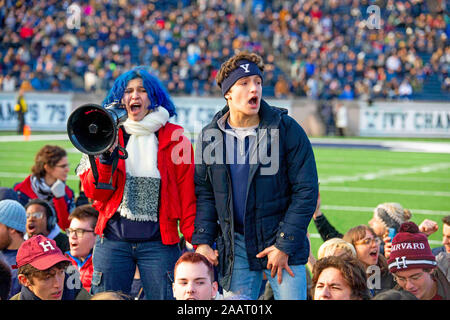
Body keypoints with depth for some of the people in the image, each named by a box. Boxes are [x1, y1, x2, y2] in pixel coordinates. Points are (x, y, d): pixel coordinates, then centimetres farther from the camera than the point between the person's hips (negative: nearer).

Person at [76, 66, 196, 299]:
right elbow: (94, 192, 4)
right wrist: (105, 157, -11)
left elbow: (188, 195, 1)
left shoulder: (174, 138, 3)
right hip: (113, 239, 2)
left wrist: (194, 238, -7)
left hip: (158, 241, -2)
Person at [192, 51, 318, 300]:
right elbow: (203, 193, 11)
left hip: (282, 242, -2)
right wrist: (202, 241, -2)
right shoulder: (210, 136, 4)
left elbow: (306, 190, -6)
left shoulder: (287, 129, -6)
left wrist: (284, 244, -10)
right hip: (235, 246, 2)